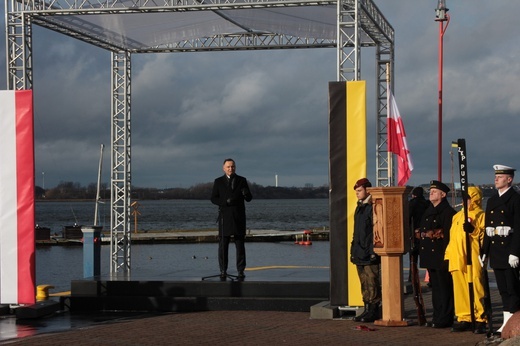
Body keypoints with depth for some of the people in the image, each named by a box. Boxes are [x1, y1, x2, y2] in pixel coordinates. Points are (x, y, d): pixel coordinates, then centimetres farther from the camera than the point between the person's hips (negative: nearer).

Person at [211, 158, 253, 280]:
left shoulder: (242, 180, 8)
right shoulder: (218, 182, 8)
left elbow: (249, 198, 5)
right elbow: (213, 199, 2)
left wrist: (246, 194, -18)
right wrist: (226, 202, -14)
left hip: (239, 217, 0)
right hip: (224, 217, 0)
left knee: (240, 245, 1)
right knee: (223, 245, -2)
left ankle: (241, 271, 3)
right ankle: (223, 271, 3)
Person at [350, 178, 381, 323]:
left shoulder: (372, 207, -10)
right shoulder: (359, 208, 18)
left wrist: (373, 252, -19)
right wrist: (353, 250, 19)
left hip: (369, 253, -9)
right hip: (359, 253, 9)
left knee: (372, 282, -6)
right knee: (364, 283, 11)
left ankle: (373, 311, -4)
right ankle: (367, 310, 15)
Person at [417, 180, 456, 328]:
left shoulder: (448, 212, -9)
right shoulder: (429, 211, 19)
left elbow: (449, 234, -15)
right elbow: (421, 230, 25)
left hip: (441, 256, -9)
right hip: (430, 257, 9)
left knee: (444, 288, -4)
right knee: (435, 287, 12)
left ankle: (445, 319, -1)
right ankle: (437, 317, 18)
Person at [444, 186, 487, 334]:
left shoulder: (480, 215, 0)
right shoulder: (457, 216, 22)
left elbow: (486, 236, -8)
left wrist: (473, 230, -23)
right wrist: (448, 255, 18)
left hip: (473, 260, -7)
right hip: (457, 260, 7)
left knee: (476, 289, -8)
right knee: (460, 291, 7)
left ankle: (480, 320, -4)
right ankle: (464, 320, 13)